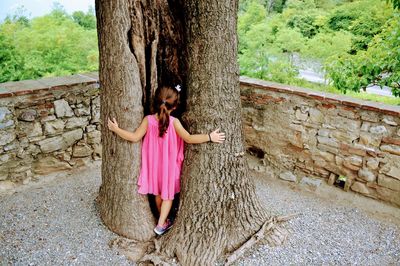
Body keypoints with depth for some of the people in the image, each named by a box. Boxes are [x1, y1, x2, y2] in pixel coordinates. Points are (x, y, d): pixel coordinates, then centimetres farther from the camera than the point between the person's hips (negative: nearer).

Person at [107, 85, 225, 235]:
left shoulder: (148, 120, -16)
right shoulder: (174, 122, -22)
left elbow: (135, 137, -16)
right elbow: (189, 139, -24)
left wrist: (115, 129, -6)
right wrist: (209, 137, -21)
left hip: (154, 164, 3)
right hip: (170, 165, -3)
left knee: (158, 192, 22)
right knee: (168, 194, 16)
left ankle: (164, 220, 39)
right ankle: (161, 224, 15)